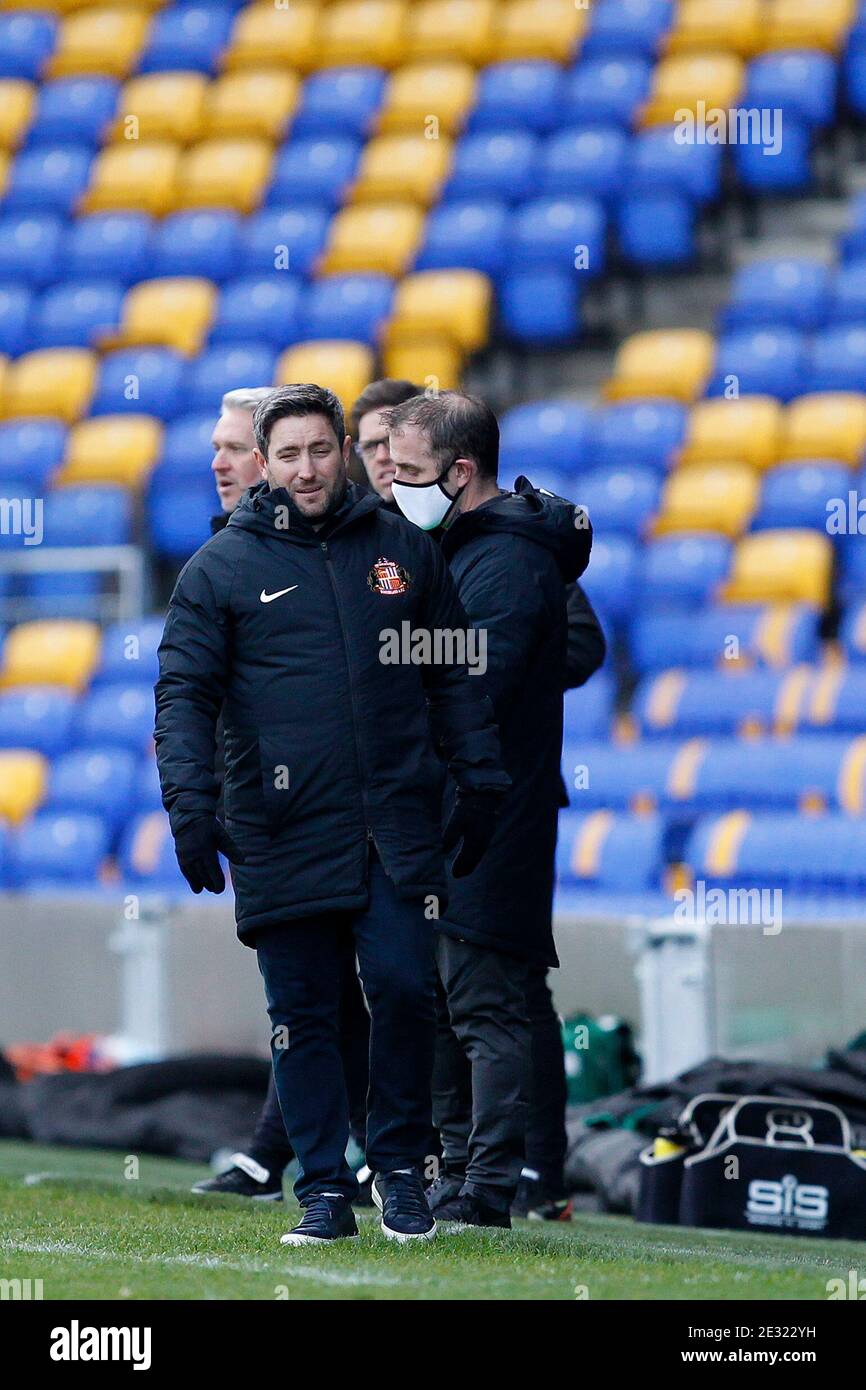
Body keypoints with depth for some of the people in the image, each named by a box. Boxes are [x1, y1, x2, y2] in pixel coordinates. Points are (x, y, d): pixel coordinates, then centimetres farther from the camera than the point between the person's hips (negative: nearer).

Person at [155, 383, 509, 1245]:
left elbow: (455, 677, 16)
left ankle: (400, 1170, 9)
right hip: (282, 836, -1)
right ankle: (325, 1190, 9)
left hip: (397, 823, 1)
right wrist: (190, 805, -9)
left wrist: (479, 783, 11)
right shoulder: (219, 570, 4)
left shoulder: (402, 550, 11)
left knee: (403, 988, -8)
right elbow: (183, 694, 2)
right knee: (302, 1014, 2)